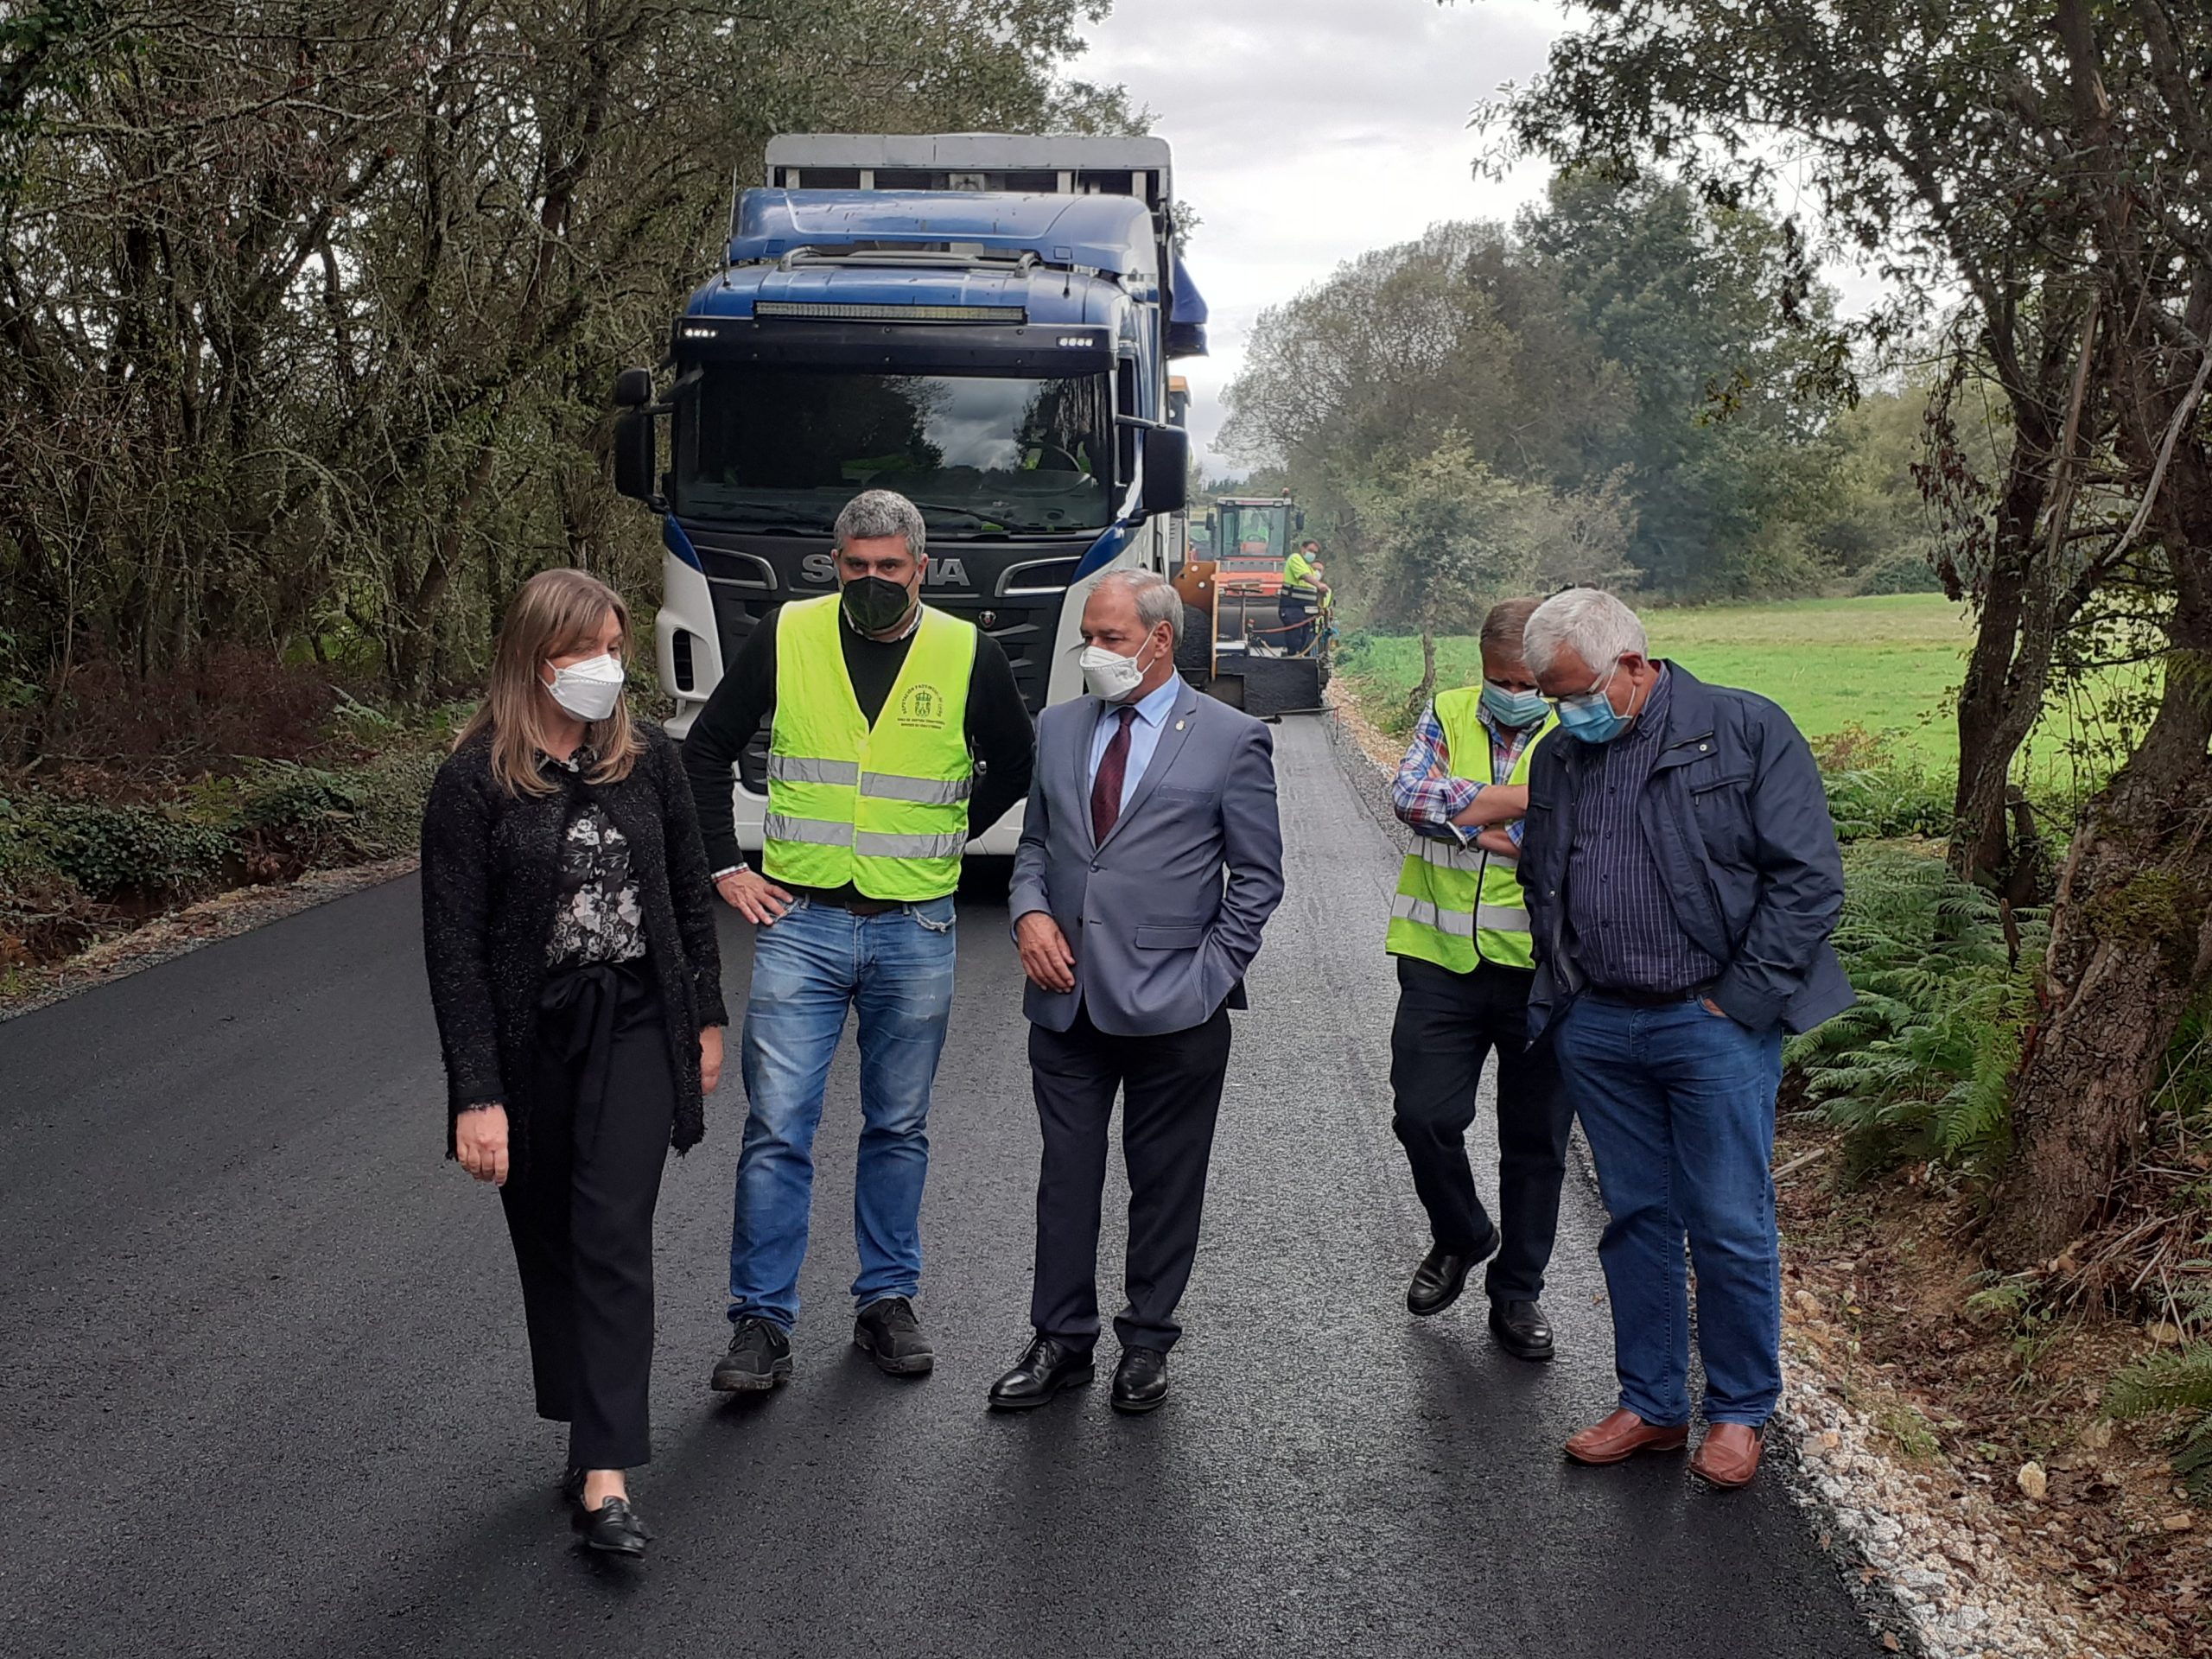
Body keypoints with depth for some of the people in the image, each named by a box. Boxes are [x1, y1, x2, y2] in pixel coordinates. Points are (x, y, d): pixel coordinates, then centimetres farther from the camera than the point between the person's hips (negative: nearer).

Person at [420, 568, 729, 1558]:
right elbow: (453, 945, -11)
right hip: (528, 1039, -1)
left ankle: (605, 1475, -10)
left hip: (635, 1027, 1)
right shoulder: (476, 779, -10)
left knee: (614, 1238, -8)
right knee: (547, 1241, 11)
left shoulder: (646, 758, 0)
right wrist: (476, 1094, -15)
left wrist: (706, 1018, 12)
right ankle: (589, 1430, 28)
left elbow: (689, 896, 11)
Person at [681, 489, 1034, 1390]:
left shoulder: (967, 655, 0)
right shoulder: (785, 638, 0)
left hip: (914, 933, 1)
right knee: (776, 1127, -4)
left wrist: (941, 842, 9)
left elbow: (1016, 766, 15)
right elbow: (705, 751, 10)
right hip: (798, 921, -1)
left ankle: (887, 1300, 25)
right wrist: (726, 867, 4)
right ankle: (762, 1322, 4)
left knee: (899, 1129, 12)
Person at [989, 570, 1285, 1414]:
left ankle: (1146, 1344, 21)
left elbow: (1257, 875, 0)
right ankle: (1061, 1342, 20)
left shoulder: (1231, 739, -2)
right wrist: (1029, 911, -1)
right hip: (1066, 998, 4)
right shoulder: (1059, 728, 11)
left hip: (1173, 1006, -3)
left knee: (1165, 1185, 7)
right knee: (1065, 1177, 8)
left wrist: (1212, 974, -7)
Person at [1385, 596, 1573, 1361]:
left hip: (1541, 969, -1)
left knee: (1535, 1139, 8)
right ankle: (1461, 1236, 27)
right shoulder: (1447, 716, 6)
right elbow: (1410, 794, -13)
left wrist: (1464, 815, -16)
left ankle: (1517, 1293, 25)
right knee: (1423, 1116, -3)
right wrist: (1528, 798, -15)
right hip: (1442, 961, 1)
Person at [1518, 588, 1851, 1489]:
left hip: (1714, 1022, -5)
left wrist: (1738, 1001, -10)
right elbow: (1540, 884, 22)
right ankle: (1652, 1405, 24)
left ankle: (1739, 1412, 18)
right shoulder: (1560, 755, 11)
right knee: (1636, 1221, 12)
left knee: (1732, 1230, 1)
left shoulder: (1746, 730, -6)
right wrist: (1563, 993, 10)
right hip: (1597, 1027, 5)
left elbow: (1808, 879, -8)